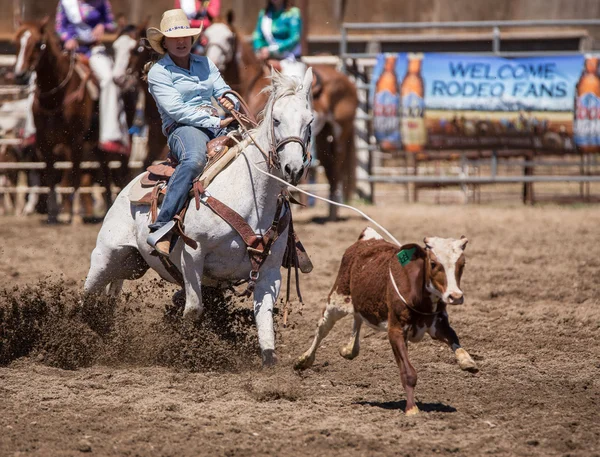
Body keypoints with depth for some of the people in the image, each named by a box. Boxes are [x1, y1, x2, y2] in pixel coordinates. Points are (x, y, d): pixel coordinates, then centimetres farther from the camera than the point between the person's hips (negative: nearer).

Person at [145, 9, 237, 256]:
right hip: (182, 129, -6)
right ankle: (161, 227, -43)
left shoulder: (206, 64, 21)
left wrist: (230, 101, -10)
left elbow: (223, 92, 17)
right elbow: (176, 110, -9)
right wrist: (214, 122, -16)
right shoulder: (158, 72, 3)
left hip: (220, 126, 6)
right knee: (194, 160, -41)